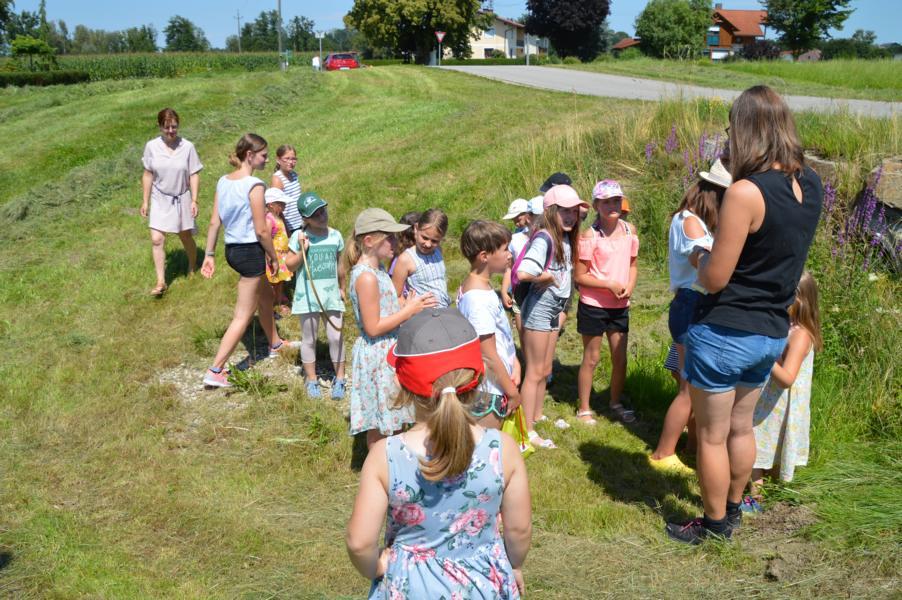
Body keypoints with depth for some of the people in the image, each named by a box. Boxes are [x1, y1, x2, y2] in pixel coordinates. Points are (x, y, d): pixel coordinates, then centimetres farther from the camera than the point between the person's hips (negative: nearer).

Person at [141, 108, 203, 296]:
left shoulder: (187, 147, -13)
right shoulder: (151, 146, -8)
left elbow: (194, 175, -7)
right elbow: (148, 175, 0)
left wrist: (194, 200, -12)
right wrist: (145, 201, 1)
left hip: (181, 199, -1)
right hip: (160, 199, 1)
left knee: (186, 237, 14)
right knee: (156, 240, -8)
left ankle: (192, 269, 40)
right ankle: (161, 282, -2)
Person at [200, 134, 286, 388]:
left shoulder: (223, 181, 3)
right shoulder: (254, 186, -19)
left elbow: (214, 222, 6)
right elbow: (261, 230, -18)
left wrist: (209, 255, 11)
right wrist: (274, 257, -4)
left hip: (231, 249, 9)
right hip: (250, 252, -9)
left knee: (266, 294, 30)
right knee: (243, 316, 0)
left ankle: (275, 344, 48)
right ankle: (215, 371, -1)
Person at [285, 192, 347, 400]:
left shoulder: (335, 235, 2)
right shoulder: (299, 237, -8)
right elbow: (290, 266, -6)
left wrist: (342, 289, 20)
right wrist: (302, 251, -20)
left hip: (332, 294, 2)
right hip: (308, 296, -2)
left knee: (336, 337, 3)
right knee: (309, 339, 9)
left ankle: (339, 379, 18)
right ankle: (311, 380, 23)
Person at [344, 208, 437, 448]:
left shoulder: (377, 269, 8)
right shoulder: (366, 277, -23)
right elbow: (373, 327, -23)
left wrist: (409, 306, 3)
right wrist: (409, 311, -18)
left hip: (389, 352, 10)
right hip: (377, 356, -10)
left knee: (395, 421, 19)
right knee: (380, 426, 4)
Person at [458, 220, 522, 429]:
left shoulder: (476, 286, 6)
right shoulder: (480, 299, -24)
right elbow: (489, 356, -22)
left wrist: (514, 362, 3)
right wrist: (512, 391, -12)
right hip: (489, 391, -9)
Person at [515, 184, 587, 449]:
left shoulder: (566, 238, 6)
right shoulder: (544, 238, -20)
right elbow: (523, 273, -33)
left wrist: (560, 308, 10)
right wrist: (547, 278, -16)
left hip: (553, 308, 8)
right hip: (539, 306, -8)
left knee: (545, 370, 18)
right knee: (535, 372, 0)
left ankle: (536, 418, 31)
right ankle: (528, 432, 10)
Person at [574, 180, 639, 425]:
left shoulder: (629, 230, 2)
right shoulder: (590, 235, -14)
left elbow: (633, 265, 12)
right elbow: (579, 276, -12)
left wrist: (630, 285, -8)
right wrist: (610, 285, -20)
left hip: (620, 306, 5)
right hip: (593, 306, -5)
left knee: (620, 359, 12)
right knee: (591, 359, 7)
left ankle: (616, 403, 32)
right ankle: (584, 409, 21)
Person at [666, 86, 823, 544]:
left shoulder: (746, 192, -23)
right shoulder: (810, 185, -1)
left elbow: (714, 279, -20)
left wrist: (699, 257, 1)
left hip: (725, 332, -7)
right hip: (772, 334, 7)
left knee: (712, 436, 10)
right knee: (741, 427, 24)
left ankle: (715, 525, 24)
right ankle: (733, 510, 40)